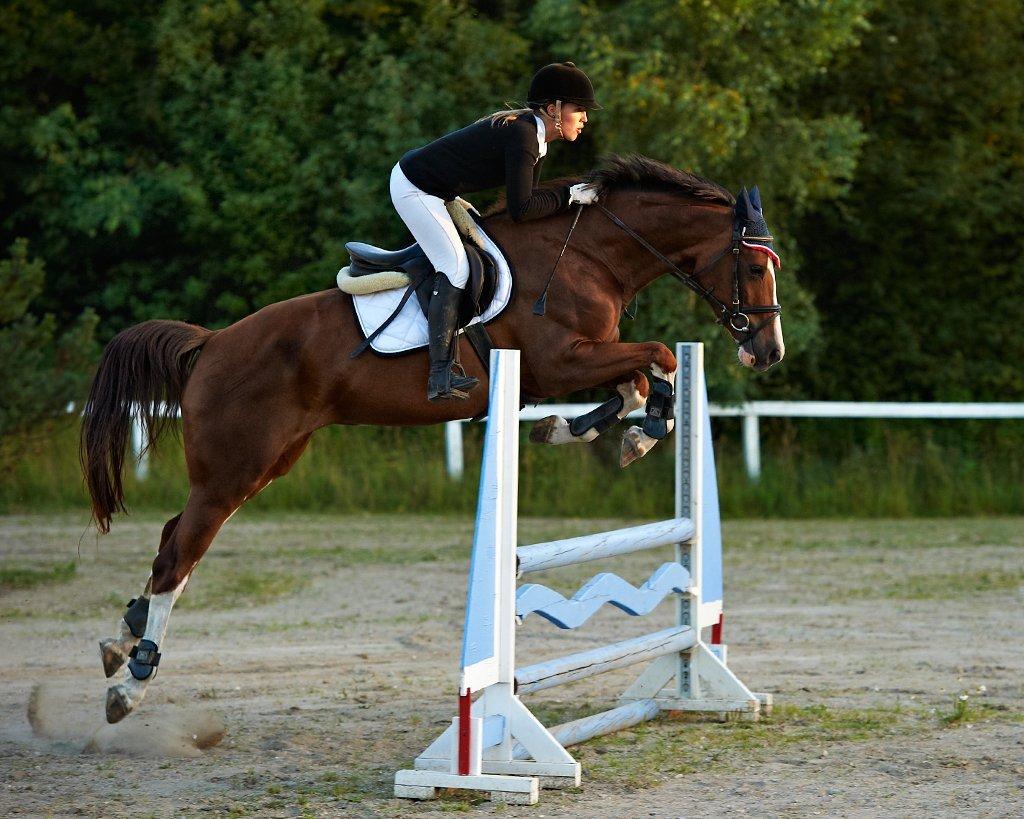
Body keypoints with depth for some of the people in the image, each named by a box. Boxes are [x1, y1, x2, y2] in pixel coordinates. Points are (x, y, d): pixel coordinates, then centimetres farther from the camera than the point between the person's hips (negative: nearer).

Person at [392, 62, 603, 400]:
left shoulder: (533, 133, 6)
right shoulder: (522, 136, -25)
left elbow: (528, 197, 12)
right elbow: (521, 210, -27)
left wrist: (575, 197, 3)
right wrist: (569, 196, -18)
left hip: (436, 191, 11)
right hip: (414, 190, -11)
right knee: (455, 268, -15)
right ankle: (440, 377, -19)